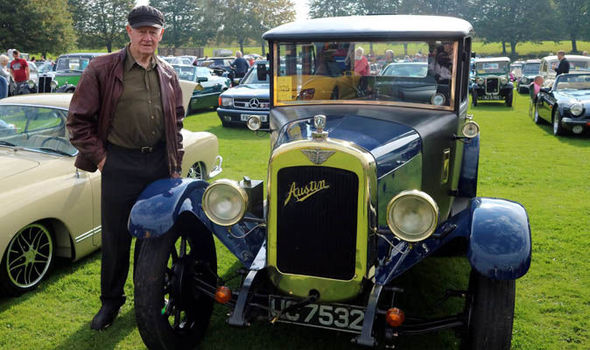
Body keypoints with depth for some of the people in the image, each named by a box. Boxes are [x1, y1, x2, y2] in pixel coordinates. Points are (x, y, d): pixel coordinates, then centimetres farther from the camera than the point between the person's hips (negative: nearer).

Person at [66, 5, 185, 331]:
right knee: (115, 236, 6)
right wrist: (99, 157, -8)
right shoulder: (102, 69, -5)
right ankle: (111, 301, 25)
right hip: (120, 164, -3)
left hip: (160, 162, 4)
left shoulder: (167, 75, 8)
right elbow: (78, 120, -3)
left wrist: (174, 160, 11)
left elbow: (177, 120, 18)